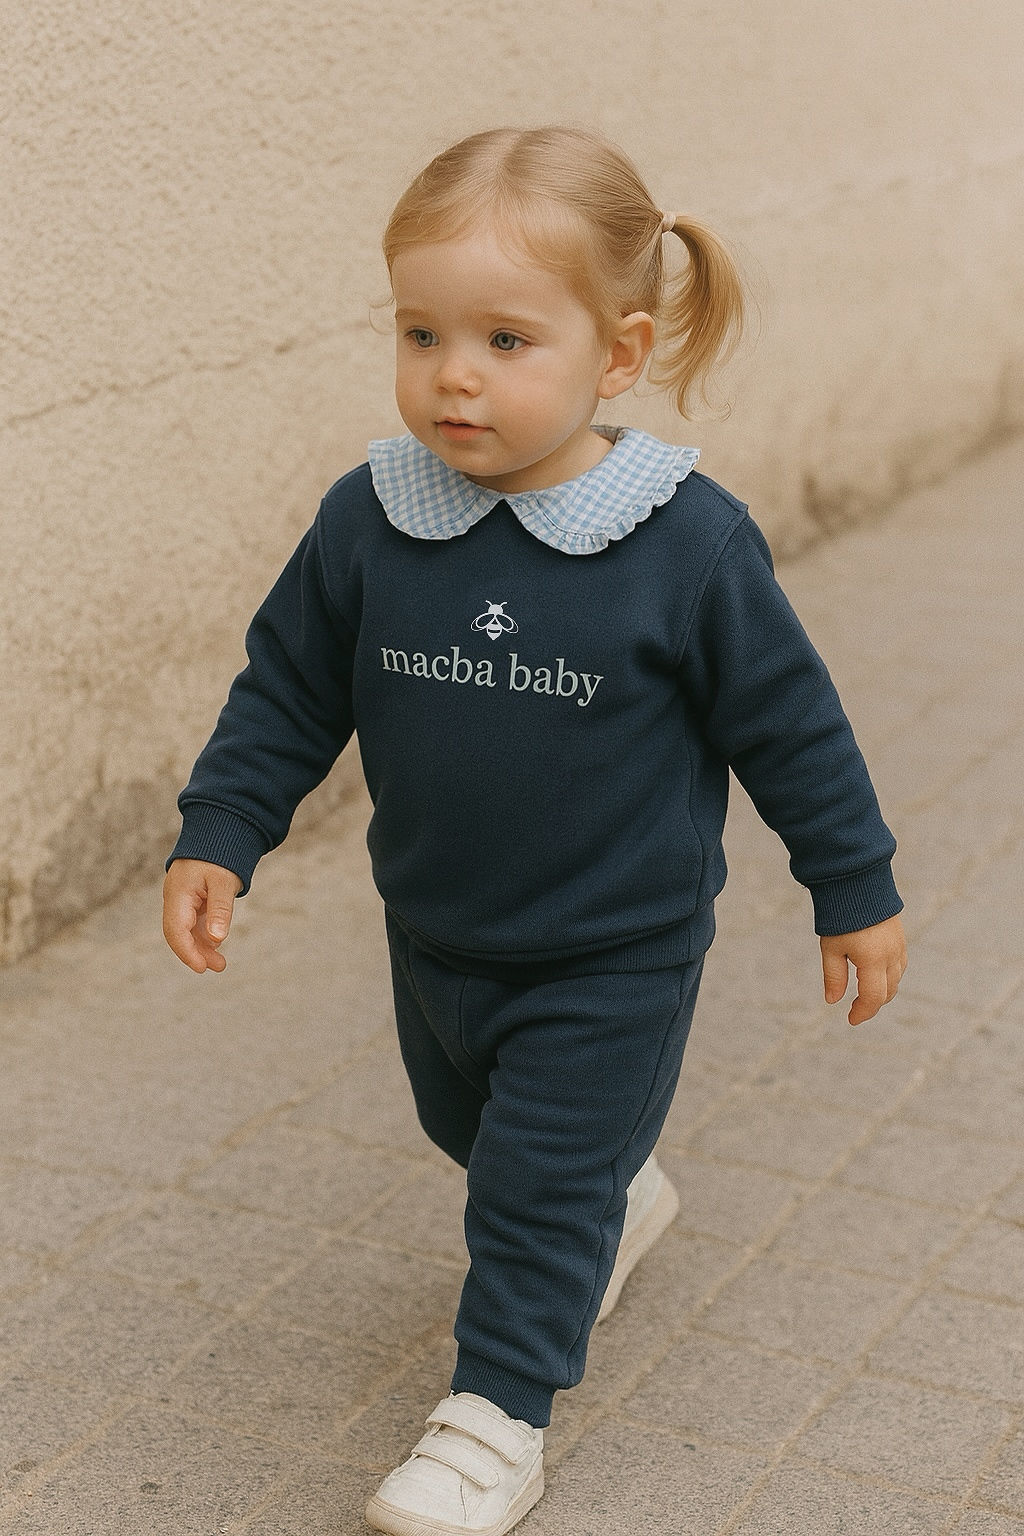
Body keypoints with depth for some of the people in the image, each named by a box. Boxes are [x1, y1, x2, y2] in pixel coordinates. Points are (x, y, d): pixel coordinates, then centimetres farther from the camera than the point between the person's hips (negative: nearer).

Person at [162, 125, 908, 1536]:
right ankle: (622, 1198, 56)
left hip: (615, 954, -5)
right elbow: (287, 689, 0)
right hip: (435, 934, 5)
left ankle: (498, 1414, 19)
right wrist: (217, 836, -5)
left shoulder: (690, 545, -21)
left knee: (543, 1175, 0)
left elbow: (788, 722, -10)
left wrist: (856, 890, -3)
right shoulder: (367, 522, -13)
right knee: (472, 1126, 27)